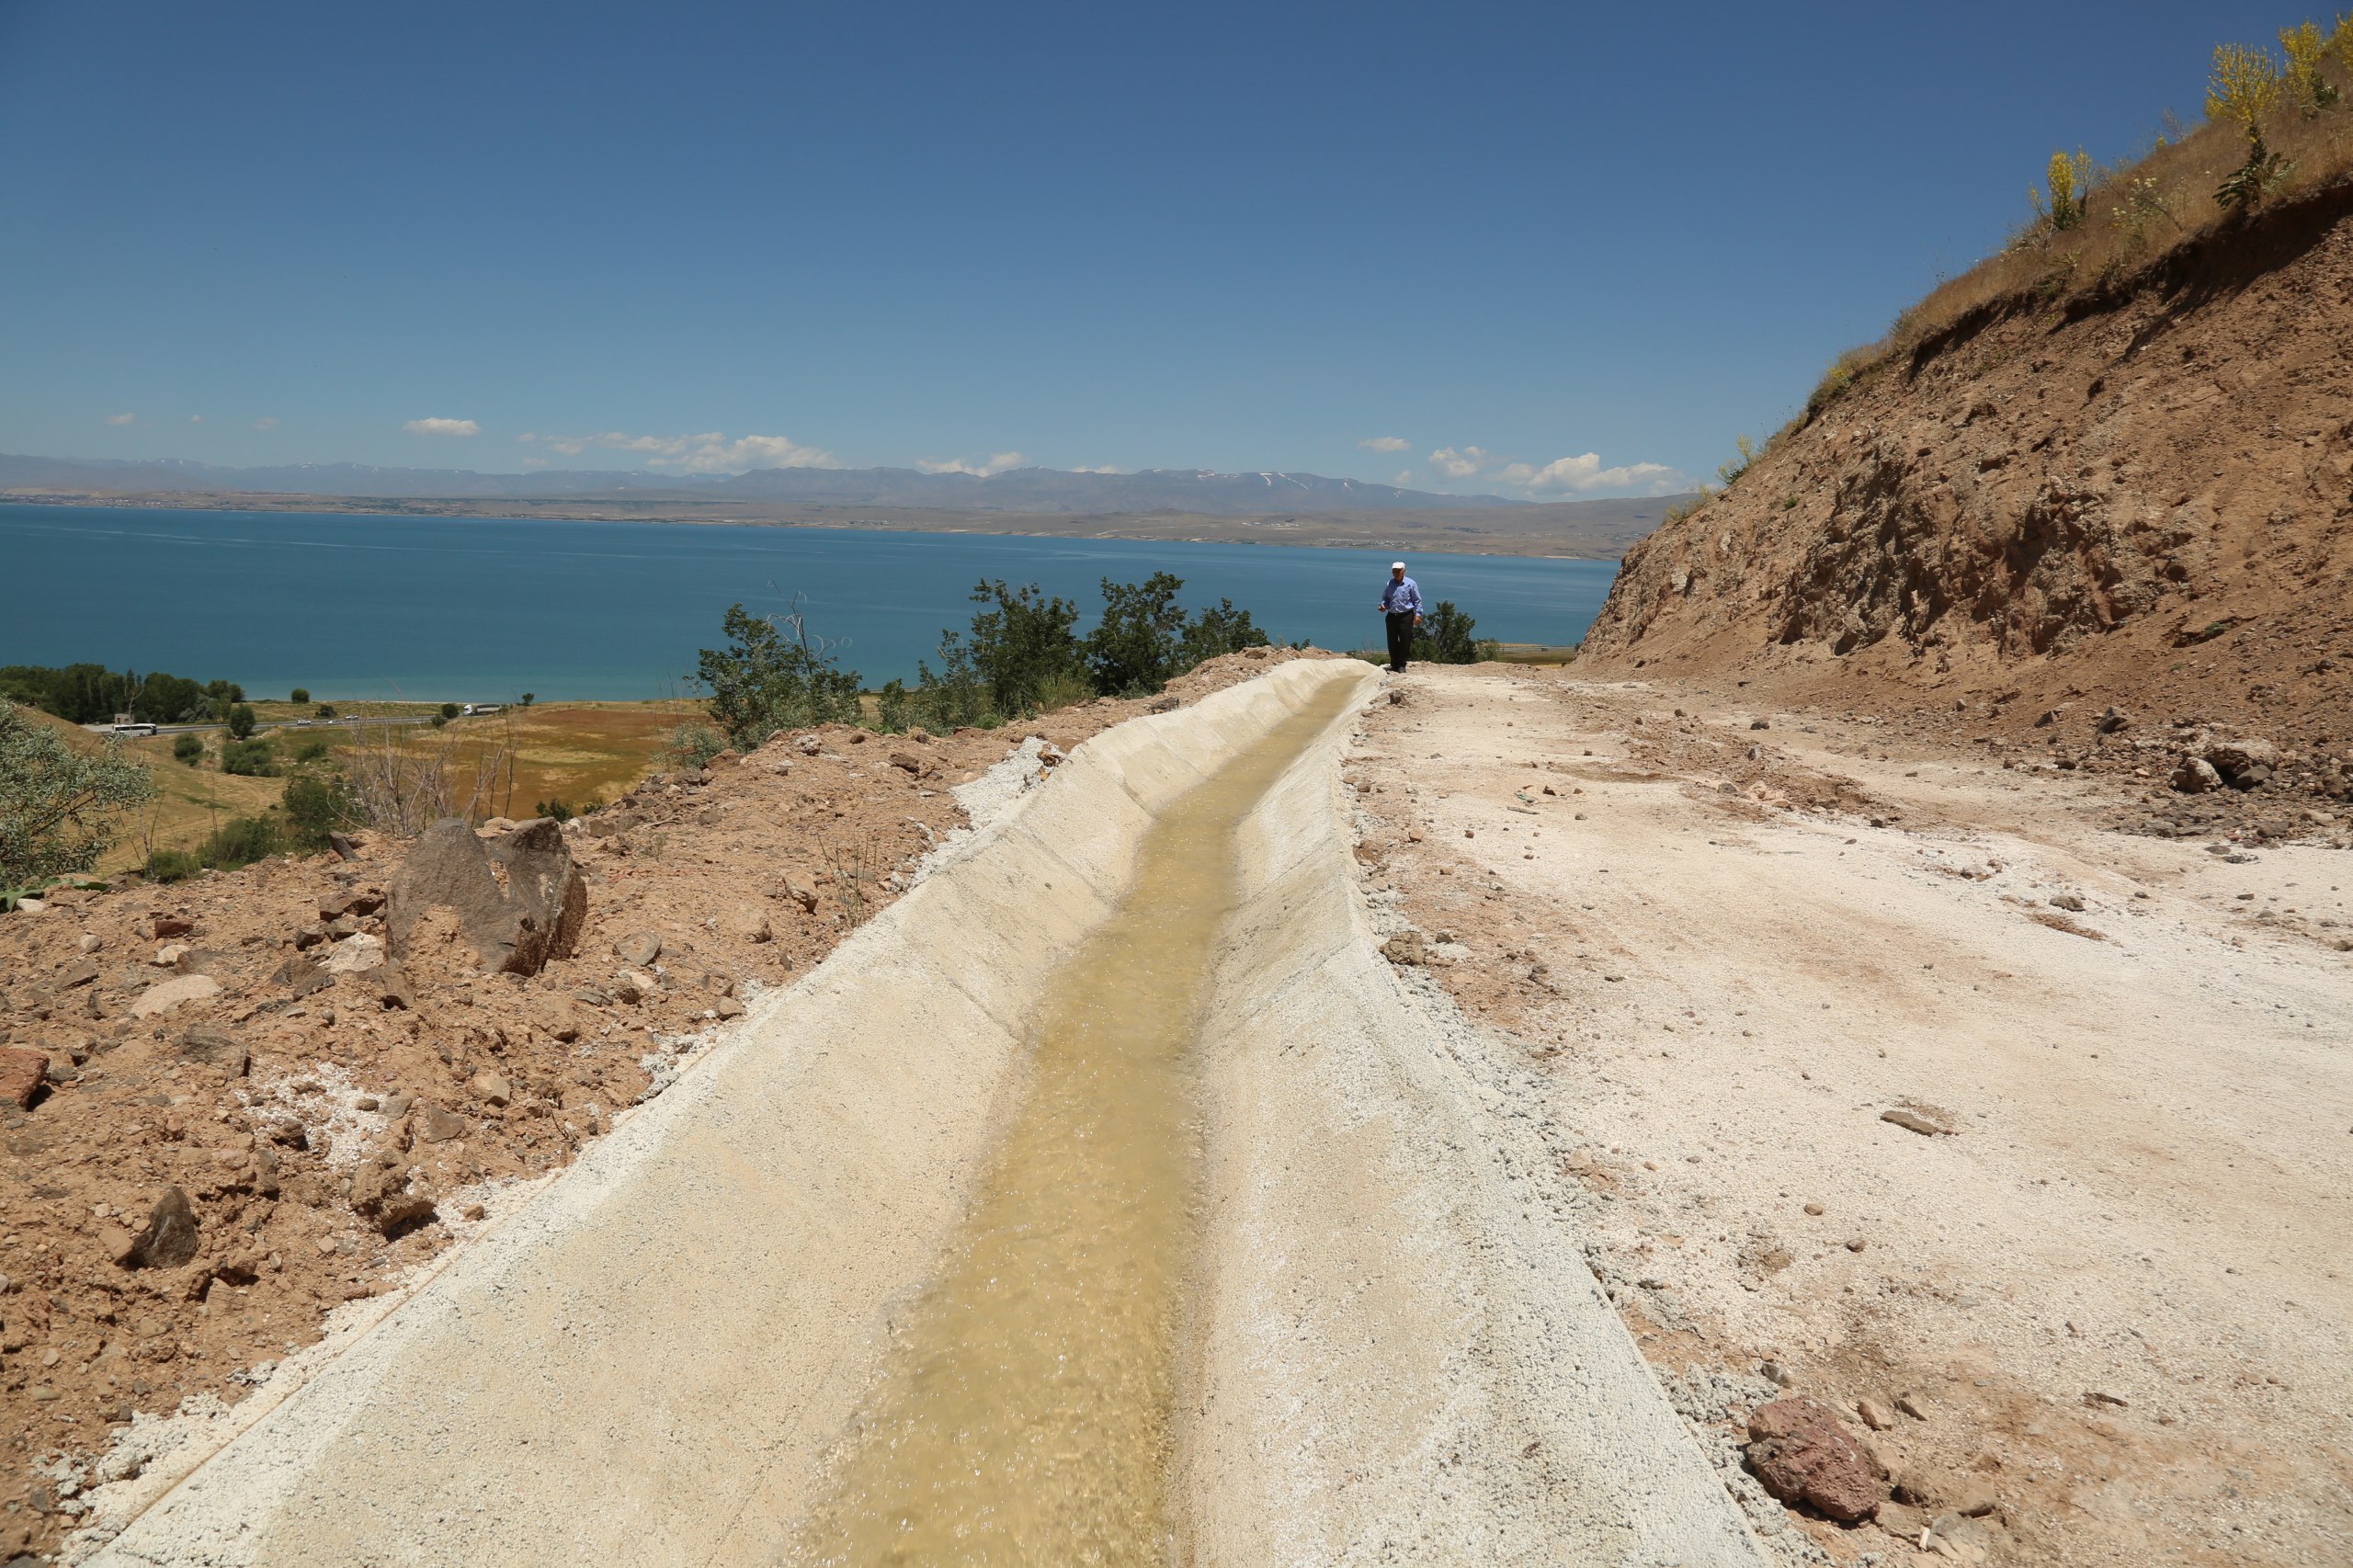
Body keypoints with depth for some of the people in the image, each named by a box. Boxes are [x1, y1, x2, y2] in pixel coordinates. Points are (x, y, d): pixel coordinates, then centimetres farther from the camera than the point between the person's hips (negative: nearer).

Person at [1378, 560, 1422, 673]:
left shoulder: (1411, 583, -1)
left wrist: (1417, 614, -8)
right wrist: (1383, 605, -2)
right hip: (1392, 616, 3)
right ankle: (1394, 664, 19)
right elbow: (1385, 598, 19)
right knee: (1392, 642, 5)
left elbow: (1417, 600, 1)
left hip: (1406, 616, -3)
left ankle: (1401, 665, 8)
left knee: (1405, 642, -3)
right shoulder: (1389, 584, 9)